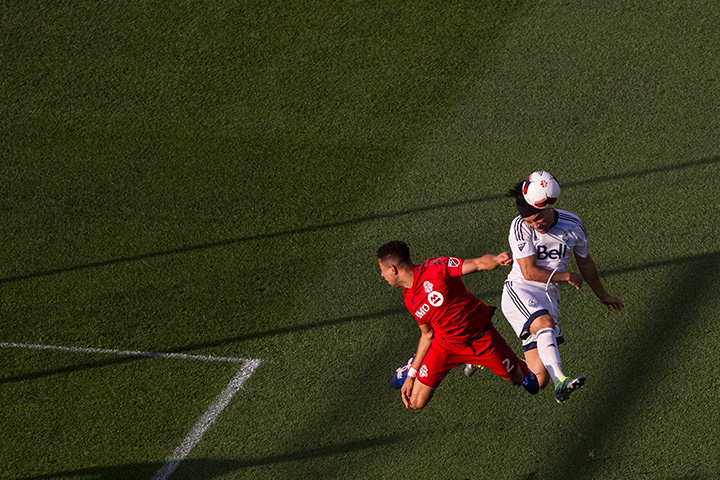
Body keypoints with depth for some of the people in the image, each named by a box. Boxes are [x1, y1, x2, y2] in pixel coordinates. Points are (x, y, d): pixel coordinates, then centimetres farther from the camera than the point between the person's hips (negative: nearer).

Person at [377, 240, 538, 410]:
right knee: (416, 402, -2)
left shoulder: (435, 269, -23)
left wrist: (497, 259, -51)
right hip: (445, 344, 4)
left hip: (482, 338, -4)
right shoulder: (409, 300, -4)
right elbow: (427, 335, 7)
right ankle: (414, 366, 31)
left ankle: (522, 368, 52)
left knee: (516, 379, 13)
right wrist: (412, 374, 8)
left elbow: (480, 263, -28)